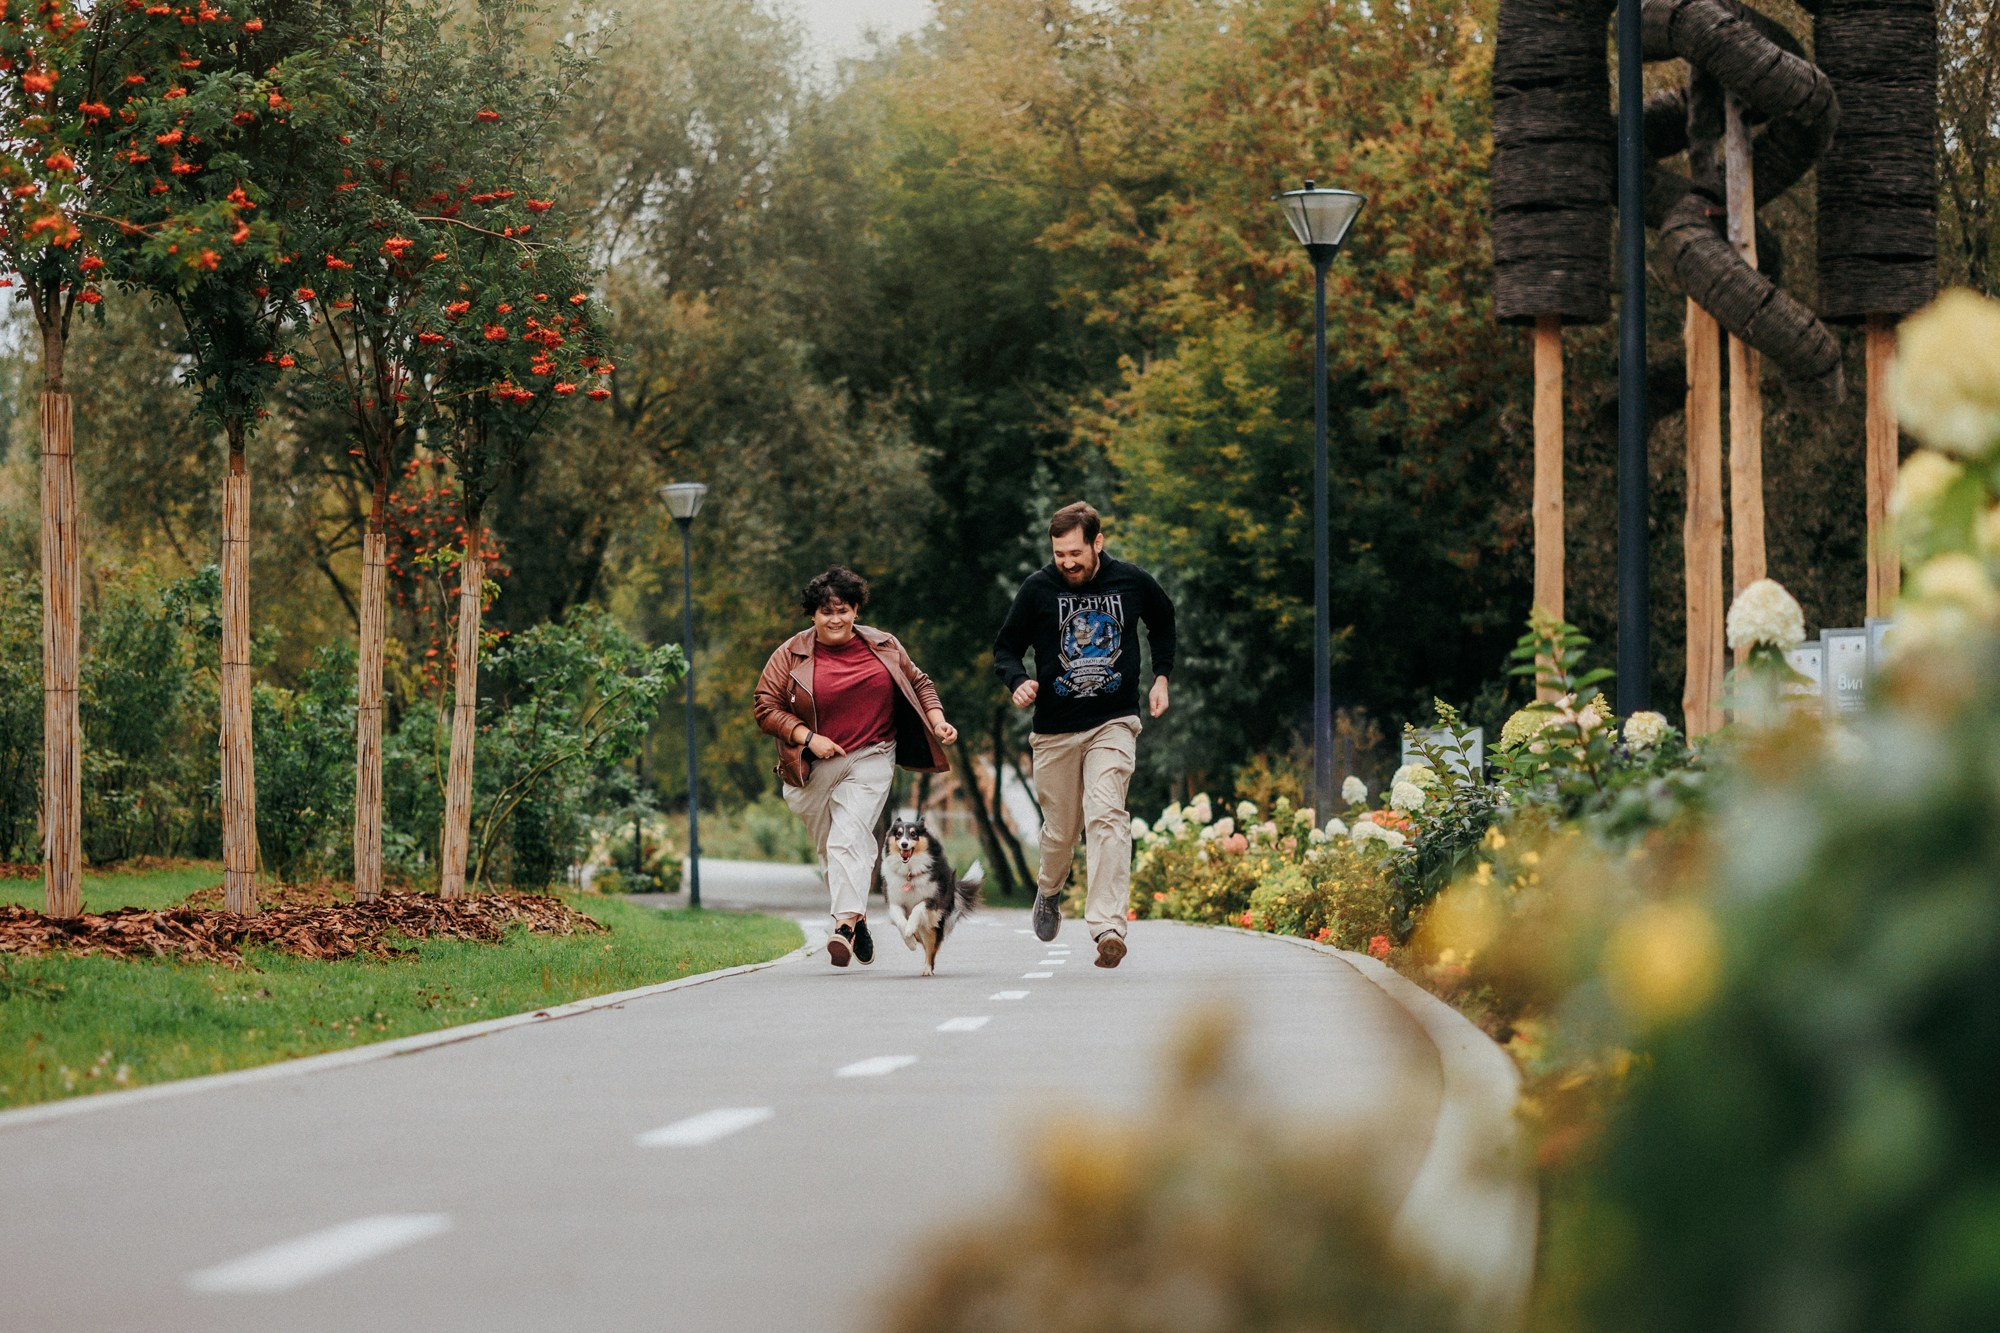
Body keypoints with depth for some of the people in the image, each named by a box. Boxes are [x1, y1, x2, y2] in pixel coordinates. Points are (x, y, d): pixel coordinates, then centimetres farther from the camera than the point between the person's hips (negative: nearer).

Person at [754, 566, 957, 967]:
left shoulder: (883, 647, 6)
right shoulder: (792, 655, -1)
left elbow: (919, 684, 19)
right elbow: (766, 707, -2)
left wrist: (937, 723, 4)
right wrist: (808, 738, -14)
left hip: (870, 759, -1)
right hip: (813, 768, 1)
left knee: (850, 838, -18)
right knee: (830, 849, 7)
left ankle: (845, 925, -26)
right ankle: (857, 921, 26)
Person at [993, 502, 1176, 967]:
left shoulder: (1132, 582, -1)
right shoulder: (1038, 589, -5)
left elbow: (1162, 620, 21)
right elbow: (1005, 649, 4)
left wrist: (1161, 675, 12)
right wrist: (1018, 681, -17)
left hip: (1114, 724, -1)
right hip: (1055, 731, 1)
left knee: (1106, 815, -20)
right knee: (1061, 829, 10)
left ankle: (1108, 926, -28)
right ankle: (1049, 890, 44)